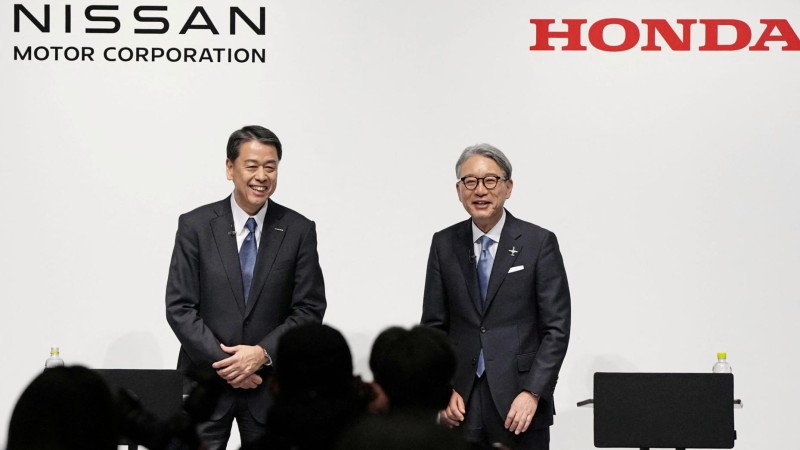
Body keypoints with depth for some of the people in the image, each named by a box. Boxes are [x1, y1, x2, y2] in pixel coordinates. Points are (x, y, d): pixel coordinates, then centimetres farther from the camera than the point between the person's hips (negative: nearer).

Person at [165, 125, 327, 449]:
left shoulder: (299, 230, 1)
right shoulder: (196, 226, -1)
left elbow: (309, 309, 0)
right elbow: (179, 307, -3)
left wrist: (263, 353, -13)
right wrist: (222, 361, -13)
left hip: (270, 382, 1)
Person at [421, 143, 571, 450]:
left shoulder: (539, 243, -2)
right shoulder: (444, 244, 7)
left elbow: (557, 328, -4)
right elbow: (434, 326, 10)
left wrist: (533, 393, -12)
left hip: (519, 402, -2)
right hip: (462, 404, 2)